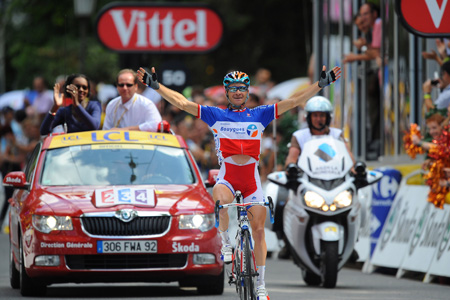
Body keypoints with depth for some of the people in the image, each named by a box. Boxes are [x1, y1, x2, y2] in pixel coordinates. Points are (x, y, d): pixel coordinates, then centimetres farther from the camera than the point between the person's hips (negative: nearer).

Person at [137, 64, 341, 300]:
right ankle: (225, 243, -13)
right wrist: (156, 85, -7)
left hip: (252, 179, 1)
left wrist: (320, 84, -5)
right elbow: (181, 102, 1)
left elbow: (293, 102, 3)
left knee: (258, 230, -1)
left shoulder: (259, 115, 7)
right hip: (226, 178, -1)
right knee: (220, 199, -36)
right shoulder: (215, 115, 6)